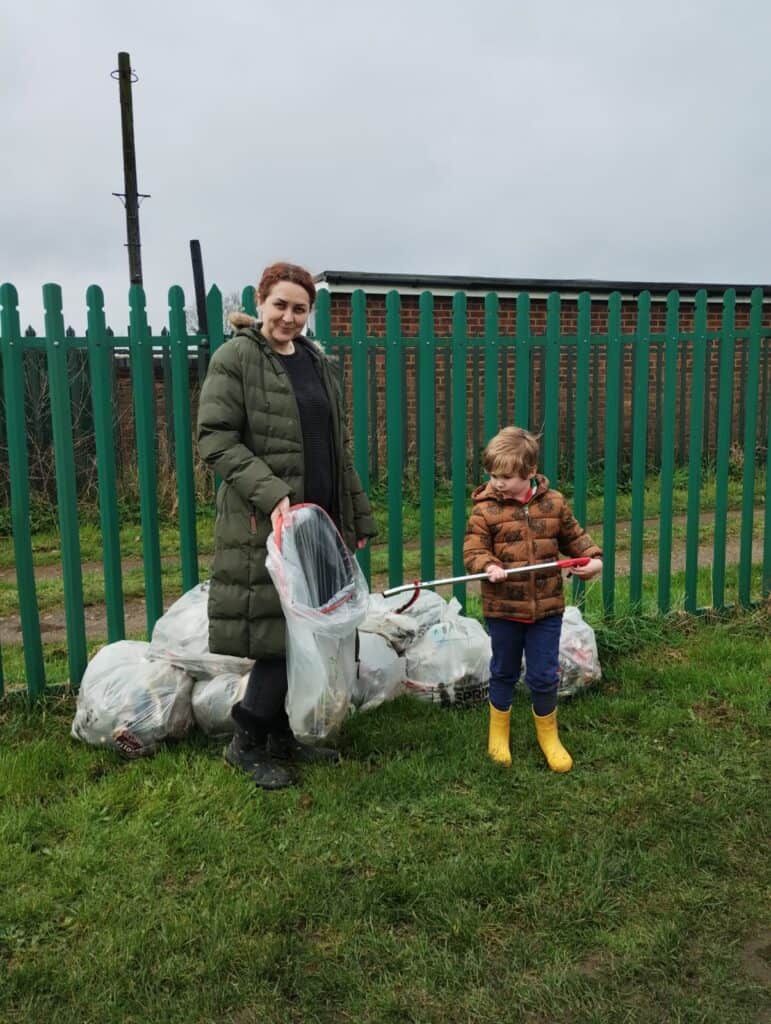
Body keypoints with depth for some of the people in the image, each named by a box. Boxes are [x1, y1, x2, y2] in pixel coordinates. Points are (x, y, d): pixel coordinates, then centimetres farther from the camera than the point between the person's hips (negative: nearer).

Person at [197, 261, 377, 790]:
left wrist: (358, 516, 16)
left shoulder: (318, 362, 15)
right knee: (282, 634, -6)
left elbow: (340, 446, 18)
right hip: (265, 523, -7)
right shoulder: (235, 358, -5)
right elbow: (215, 440, -12)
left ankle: (283, 735, 27)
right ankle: (247, 743, 15)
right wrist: (270, 493, -24)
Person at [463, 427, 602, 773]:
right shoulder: (485, 508, -10)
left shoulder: (553, 502, -2)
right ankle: (499, 733, 36)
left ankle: (548, 735, 32)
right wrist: (488, 566, -32)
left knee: (544, 676, 9)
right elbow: (473, 549, -13)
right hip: (502, 607, -1)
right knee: (504, 672, 16)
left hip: (546, 607, 1)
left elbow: (574, 536, 10)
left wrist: (593, 557, -5)